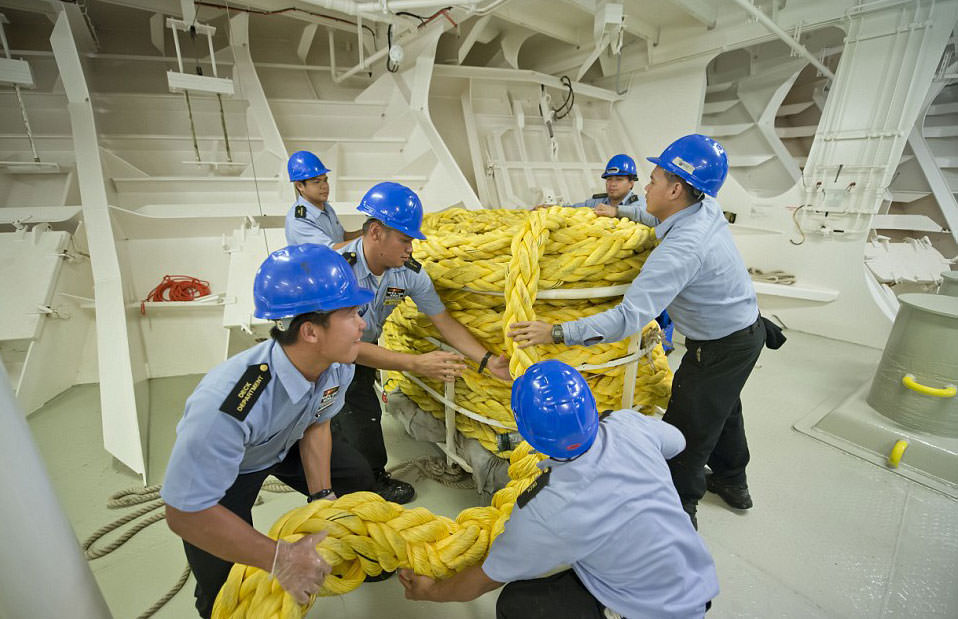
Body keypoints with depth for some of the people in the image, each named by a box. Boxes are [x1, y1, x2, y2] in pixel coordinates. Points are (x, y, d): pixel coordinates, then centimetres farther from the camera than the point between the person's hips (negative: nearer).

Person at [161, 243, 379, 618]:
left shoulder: (338, 365, -27)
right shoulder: (226, 406, -45)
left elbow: (316, 425, -8)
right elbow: (184, 513, -33)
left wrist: (323, 496, -17)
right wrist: (278, 558, -33)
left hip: (284, 443, 5)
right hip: (223, 462, -4)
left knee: (358, 481, 4)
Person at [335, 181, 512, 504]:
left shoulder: (410, 272, -20)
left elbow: (444, 321, -15)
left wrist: (488, 361, -27)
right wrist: (417, 364, -45)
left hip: (365, 350, 5)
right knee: (364, 415, -9)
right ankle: (375, 481, 22)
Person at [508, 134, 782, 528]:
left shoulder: (682, 248, -36)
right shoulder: (707, 208, -7)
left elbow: (630, 315, -43)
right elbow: (656, 215, 17)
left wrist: (558, 333, -44)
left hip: (721, 348, -10)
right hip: (745, 327, 10)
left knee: (685, 431, 5)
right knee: (721, 409, 28)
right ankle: (732, 483, 52)